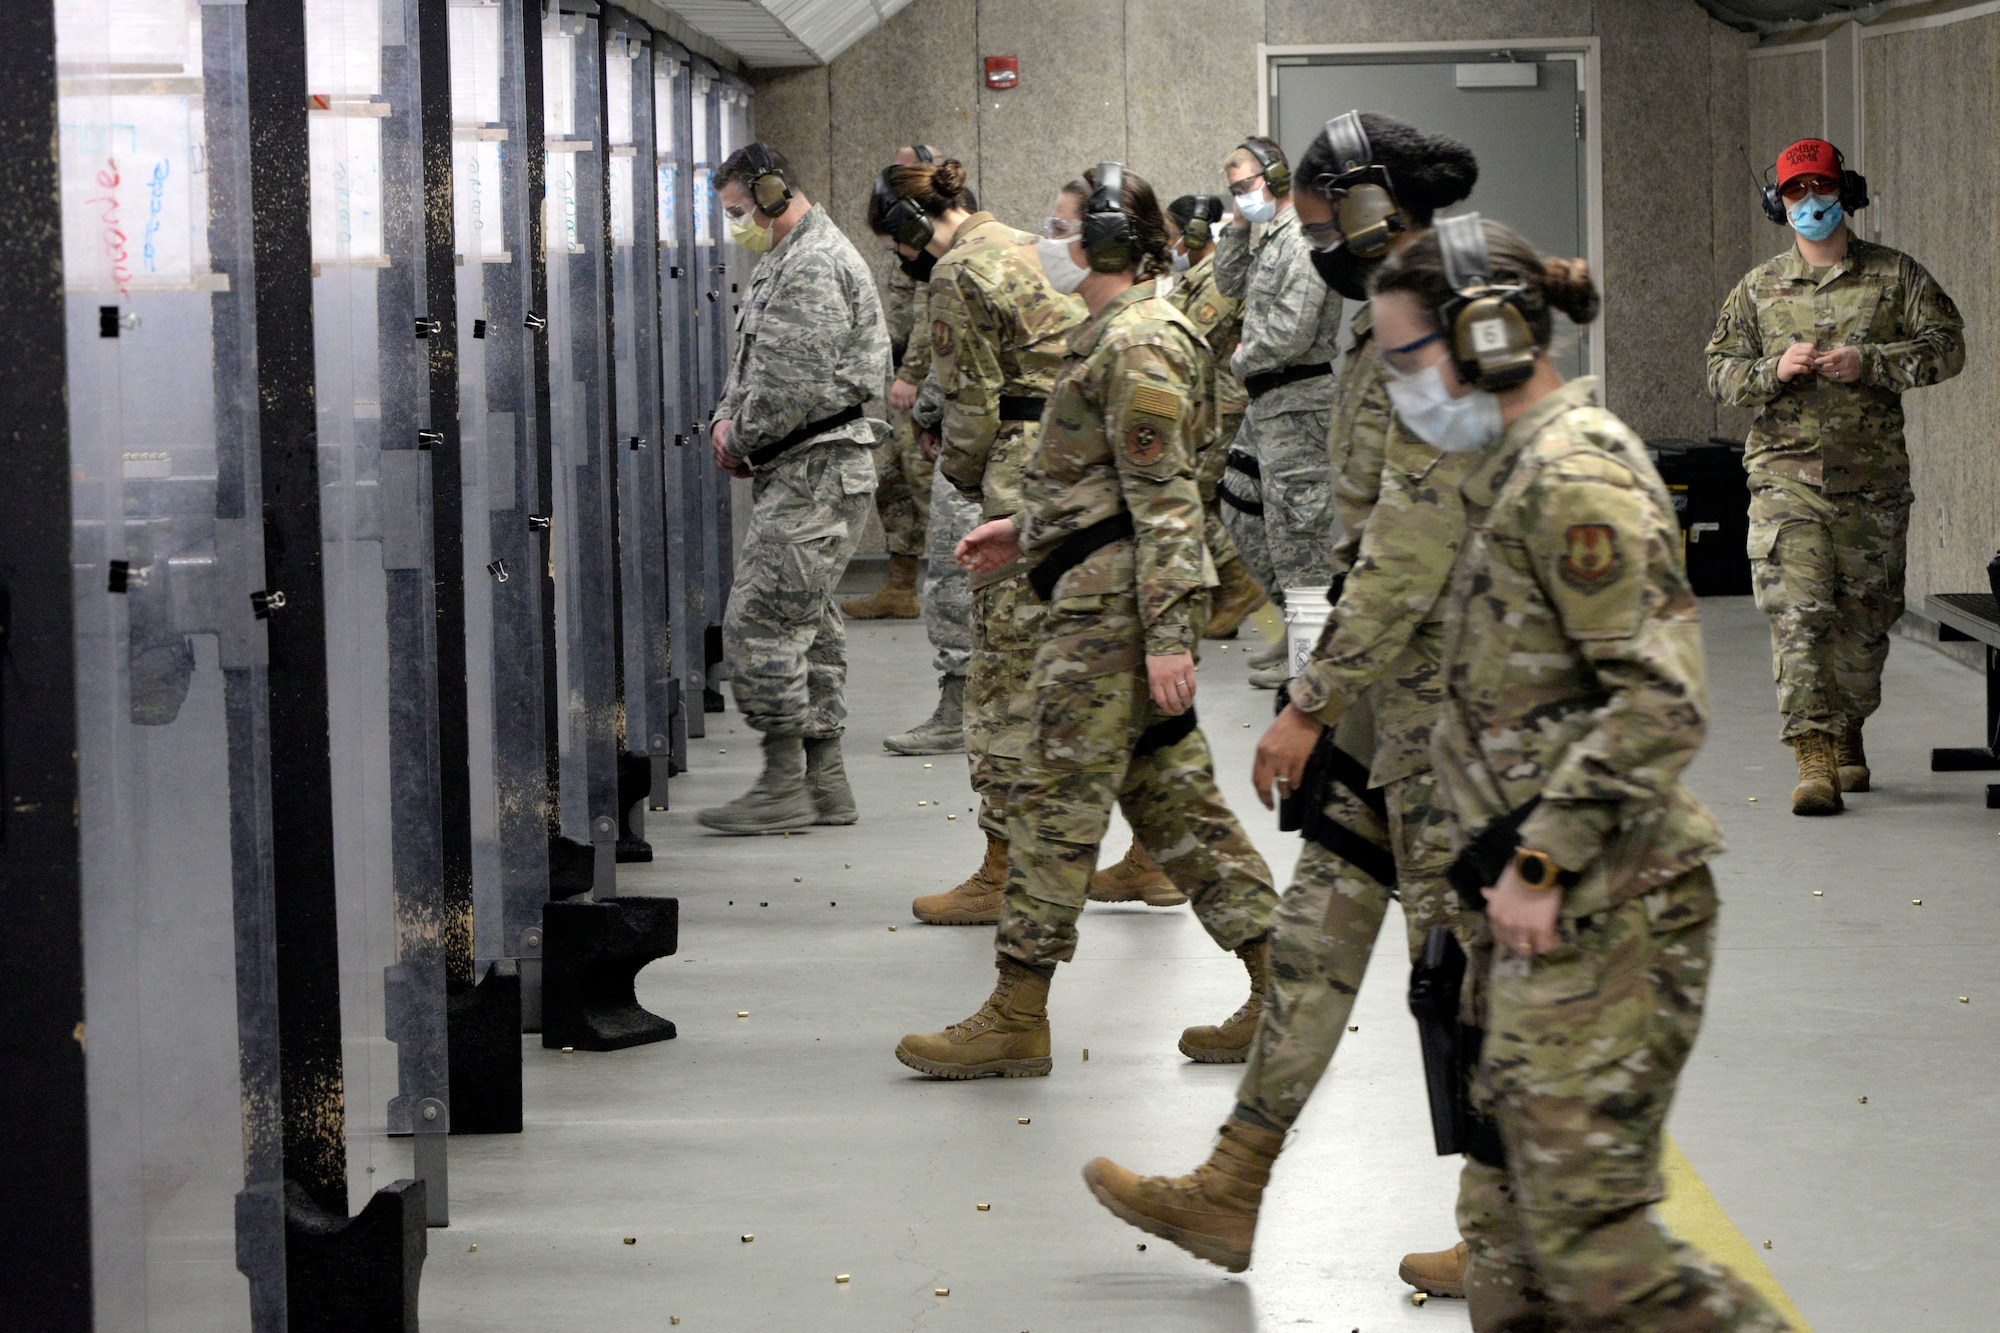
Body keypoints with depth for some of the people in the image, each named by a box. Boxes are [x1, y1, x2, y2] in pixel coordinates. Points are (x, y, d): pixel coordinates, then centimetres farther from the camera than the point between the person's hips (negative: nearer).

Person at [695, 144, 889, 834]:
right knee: (808, 624, 13)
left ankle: (786, 782, -7)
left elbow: (796, 380, -22)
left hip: (815, 473, -11)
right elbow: (752, 362, 26)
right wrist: (727, 419, 8)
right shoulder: (784, 261, 19)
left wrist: (743, 438, -9)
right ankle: (823, 780, 17)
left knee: (760, 619, -11)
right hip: (801, 473, 11)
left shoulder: (815, 266, -15)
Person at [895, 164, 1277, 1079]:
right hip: (1106, 597, 11)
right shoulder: (1116, 332, 17)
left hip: (1115, 601, -11)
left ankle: (1017, 1018, -1)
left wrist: (1168, 636, -22)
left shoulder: (1139, 345, -15)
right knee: (1169, 794, 11)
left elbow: (1165, 500, -19)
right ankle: (1281, 983, 13)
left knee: (1056, 798, -6)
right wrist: (1027, 531, 23)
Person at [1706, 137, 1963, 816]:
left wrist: (1866, 363, -14)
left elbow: (1946, 346, -1)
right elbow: (1720, 371, 11)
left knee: (1864, 617, 9)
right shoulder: (1759, 288, 10)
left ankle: (1848, 735, 30)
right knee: (1797, 613, -13)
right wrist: (1774, 369, -10)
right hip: (1786, 472, -1)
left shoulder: (1895, 275, 6)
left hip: (1871, 476, 1)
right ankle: (1813, 760, -16)